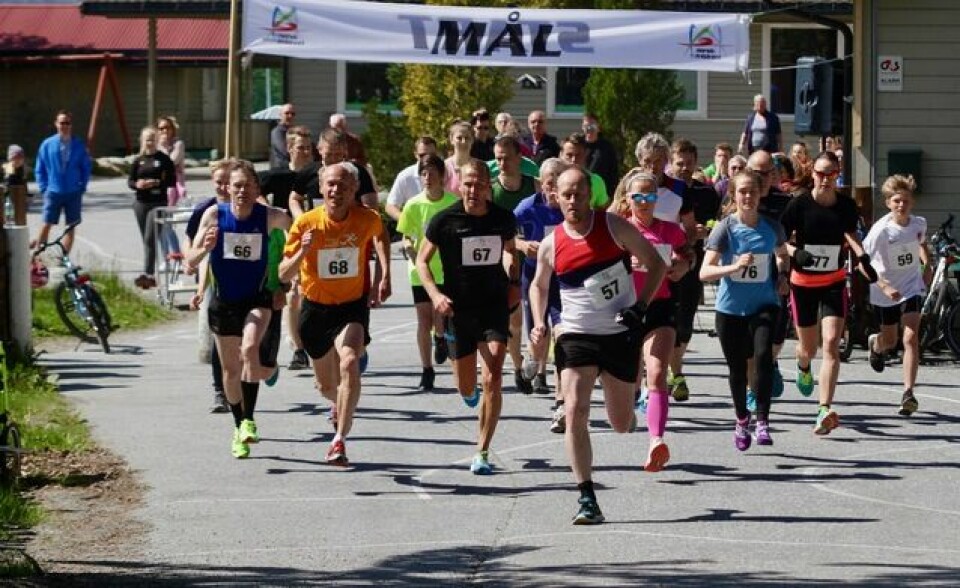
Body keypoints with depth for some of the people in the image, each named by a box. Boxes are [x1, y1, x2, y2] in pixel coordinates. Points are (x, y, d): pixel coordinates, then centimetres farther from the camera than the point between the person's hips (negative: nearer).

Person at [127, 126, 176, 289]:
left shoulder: (163, 159, -2)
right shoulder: (138, 160, 9)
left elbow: (172, 180, -4)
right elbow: (130, 180, 9)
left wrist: (157, 183, -19)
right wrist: (137, 184, -14)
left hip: (158, 203, -5)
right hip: (141, 203, 5)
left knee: (150, 238, -13)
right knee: (146, 239, 10)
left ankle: (147, 274, -17)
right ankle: (151, 275, 19)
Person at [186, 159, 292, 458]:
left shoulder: (269, 216, -13)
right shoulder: (214, 215, -12)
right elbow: (191, 262, -10)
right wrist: (205, 247, -33)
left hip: (257, 299, -2)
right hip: (223, 301, 2)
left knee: (250, 349, -28)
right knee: (231, 370, 12)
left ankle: (249, 420, -20)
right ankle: (240, 429, 31)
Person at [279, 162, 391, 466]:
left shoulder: (368, 219, -12)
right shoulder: (306, 224, -14)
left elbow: (379, 237, 15)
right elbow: (284, 275, -11)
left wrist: (384, 277, 7)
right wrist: (302, 252, -31)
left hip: (353, 306, -2)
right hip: (316, 307, 2)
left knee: (349, 364, -30)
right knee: (327, 386, 15)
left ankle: (339, 440, -27)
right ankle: (343, 406, 54)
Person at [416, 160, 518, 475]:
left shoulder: (504, 218, -3)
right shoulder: (444, 221, -9)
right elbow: (422, 260, 1)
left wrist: (511, 280, 6)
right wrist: (435, 294, -13)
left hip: (495, 307, 0)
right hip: (458, 308, 0)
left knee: (492, 380, -15)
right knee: (466, 387, 11)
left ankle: (482, 453, -8)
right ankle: (470, 392, 52)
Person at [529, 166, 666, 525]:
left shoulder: (613, 227, -7)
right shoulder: (551, 245, -2)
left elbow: (656, 263, 1)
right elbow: (539, 285, 17)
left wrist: (640, 306, -11)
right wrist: (539, 324, 0)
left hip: (621, 334, 0)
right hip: (576, 335, 0)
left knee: (621, 424, 8)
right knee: (575, 411, -19)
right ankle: (586, 498, -15)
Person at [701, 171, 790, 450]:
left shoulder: (772, 227, 0)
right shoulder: (725, 228, -9)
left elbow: (783, 255, 23)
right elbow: (705, 272, -15)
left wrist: (782, 275, 3)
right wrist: (734, 267, -30)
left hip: (764, 304, 1)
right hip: (730, 308, -1)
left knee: (763, 354, -24)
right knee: (737, 367, 9)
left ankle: (762, 420, -19)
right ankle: (742, 419, 34)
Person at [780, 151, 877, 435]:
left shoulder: (846, 205, -4)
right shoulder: (799, 205, -12)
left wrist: (862, 256, 1)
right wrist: (795, 253, -27)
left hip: (833, 283, 1)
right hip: (803, 283, -1)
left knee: (831, 344, -16)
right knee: (809, 347, 13)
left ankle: (825, 411, -22)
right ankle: (803, 368, 54)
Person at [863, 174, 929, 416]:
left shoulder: (919, 223, -6)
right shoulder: (881, 230, -21)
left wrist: (927, 264, 6)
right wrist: (884, 286, -33)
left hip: (912, 287, 2)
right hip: (886, 291, -2)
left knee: (910, 337, -14)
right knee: (890, 341, 16)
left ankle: (908, 393, -14)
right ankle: (876, 344, 56)